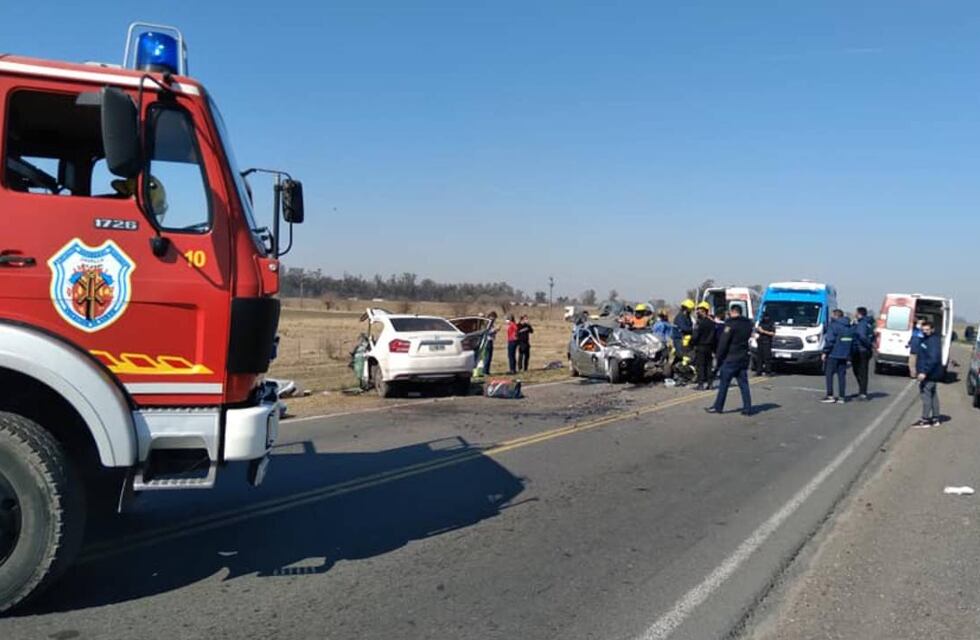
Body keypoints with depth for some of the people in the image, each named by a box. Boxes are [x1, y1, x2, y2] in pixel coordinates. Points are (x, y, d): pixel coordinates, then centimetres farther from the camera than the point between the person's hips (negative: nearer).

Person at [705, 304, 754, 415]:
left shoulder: (731, 324, -12)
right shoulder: (748, 324, 10)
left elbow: (723, 342, -12)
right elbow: (748, 339, 15)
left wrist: (719, 356, -5)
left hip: (731, 358, -6)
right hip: (744, 358, 6)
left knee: (724, 383, 0)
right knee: (743, 384, 8)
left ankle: (718, 407, 5)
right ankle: (747, 408, 6)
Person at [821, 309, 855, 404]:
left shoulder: (834, 325, -10)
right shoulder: (850, 327, 13)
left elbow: (830, 340, -16)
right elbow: (853, 341, 15)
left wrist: (825, 352, -11)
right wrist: (849, 354, 19)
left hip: (833, 354, -7)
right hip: (844, 355, 7)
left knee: (829, 374, 0)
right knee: (842, 375, 9)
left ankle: (830, 396, -3)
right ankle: (842, 396, 10)